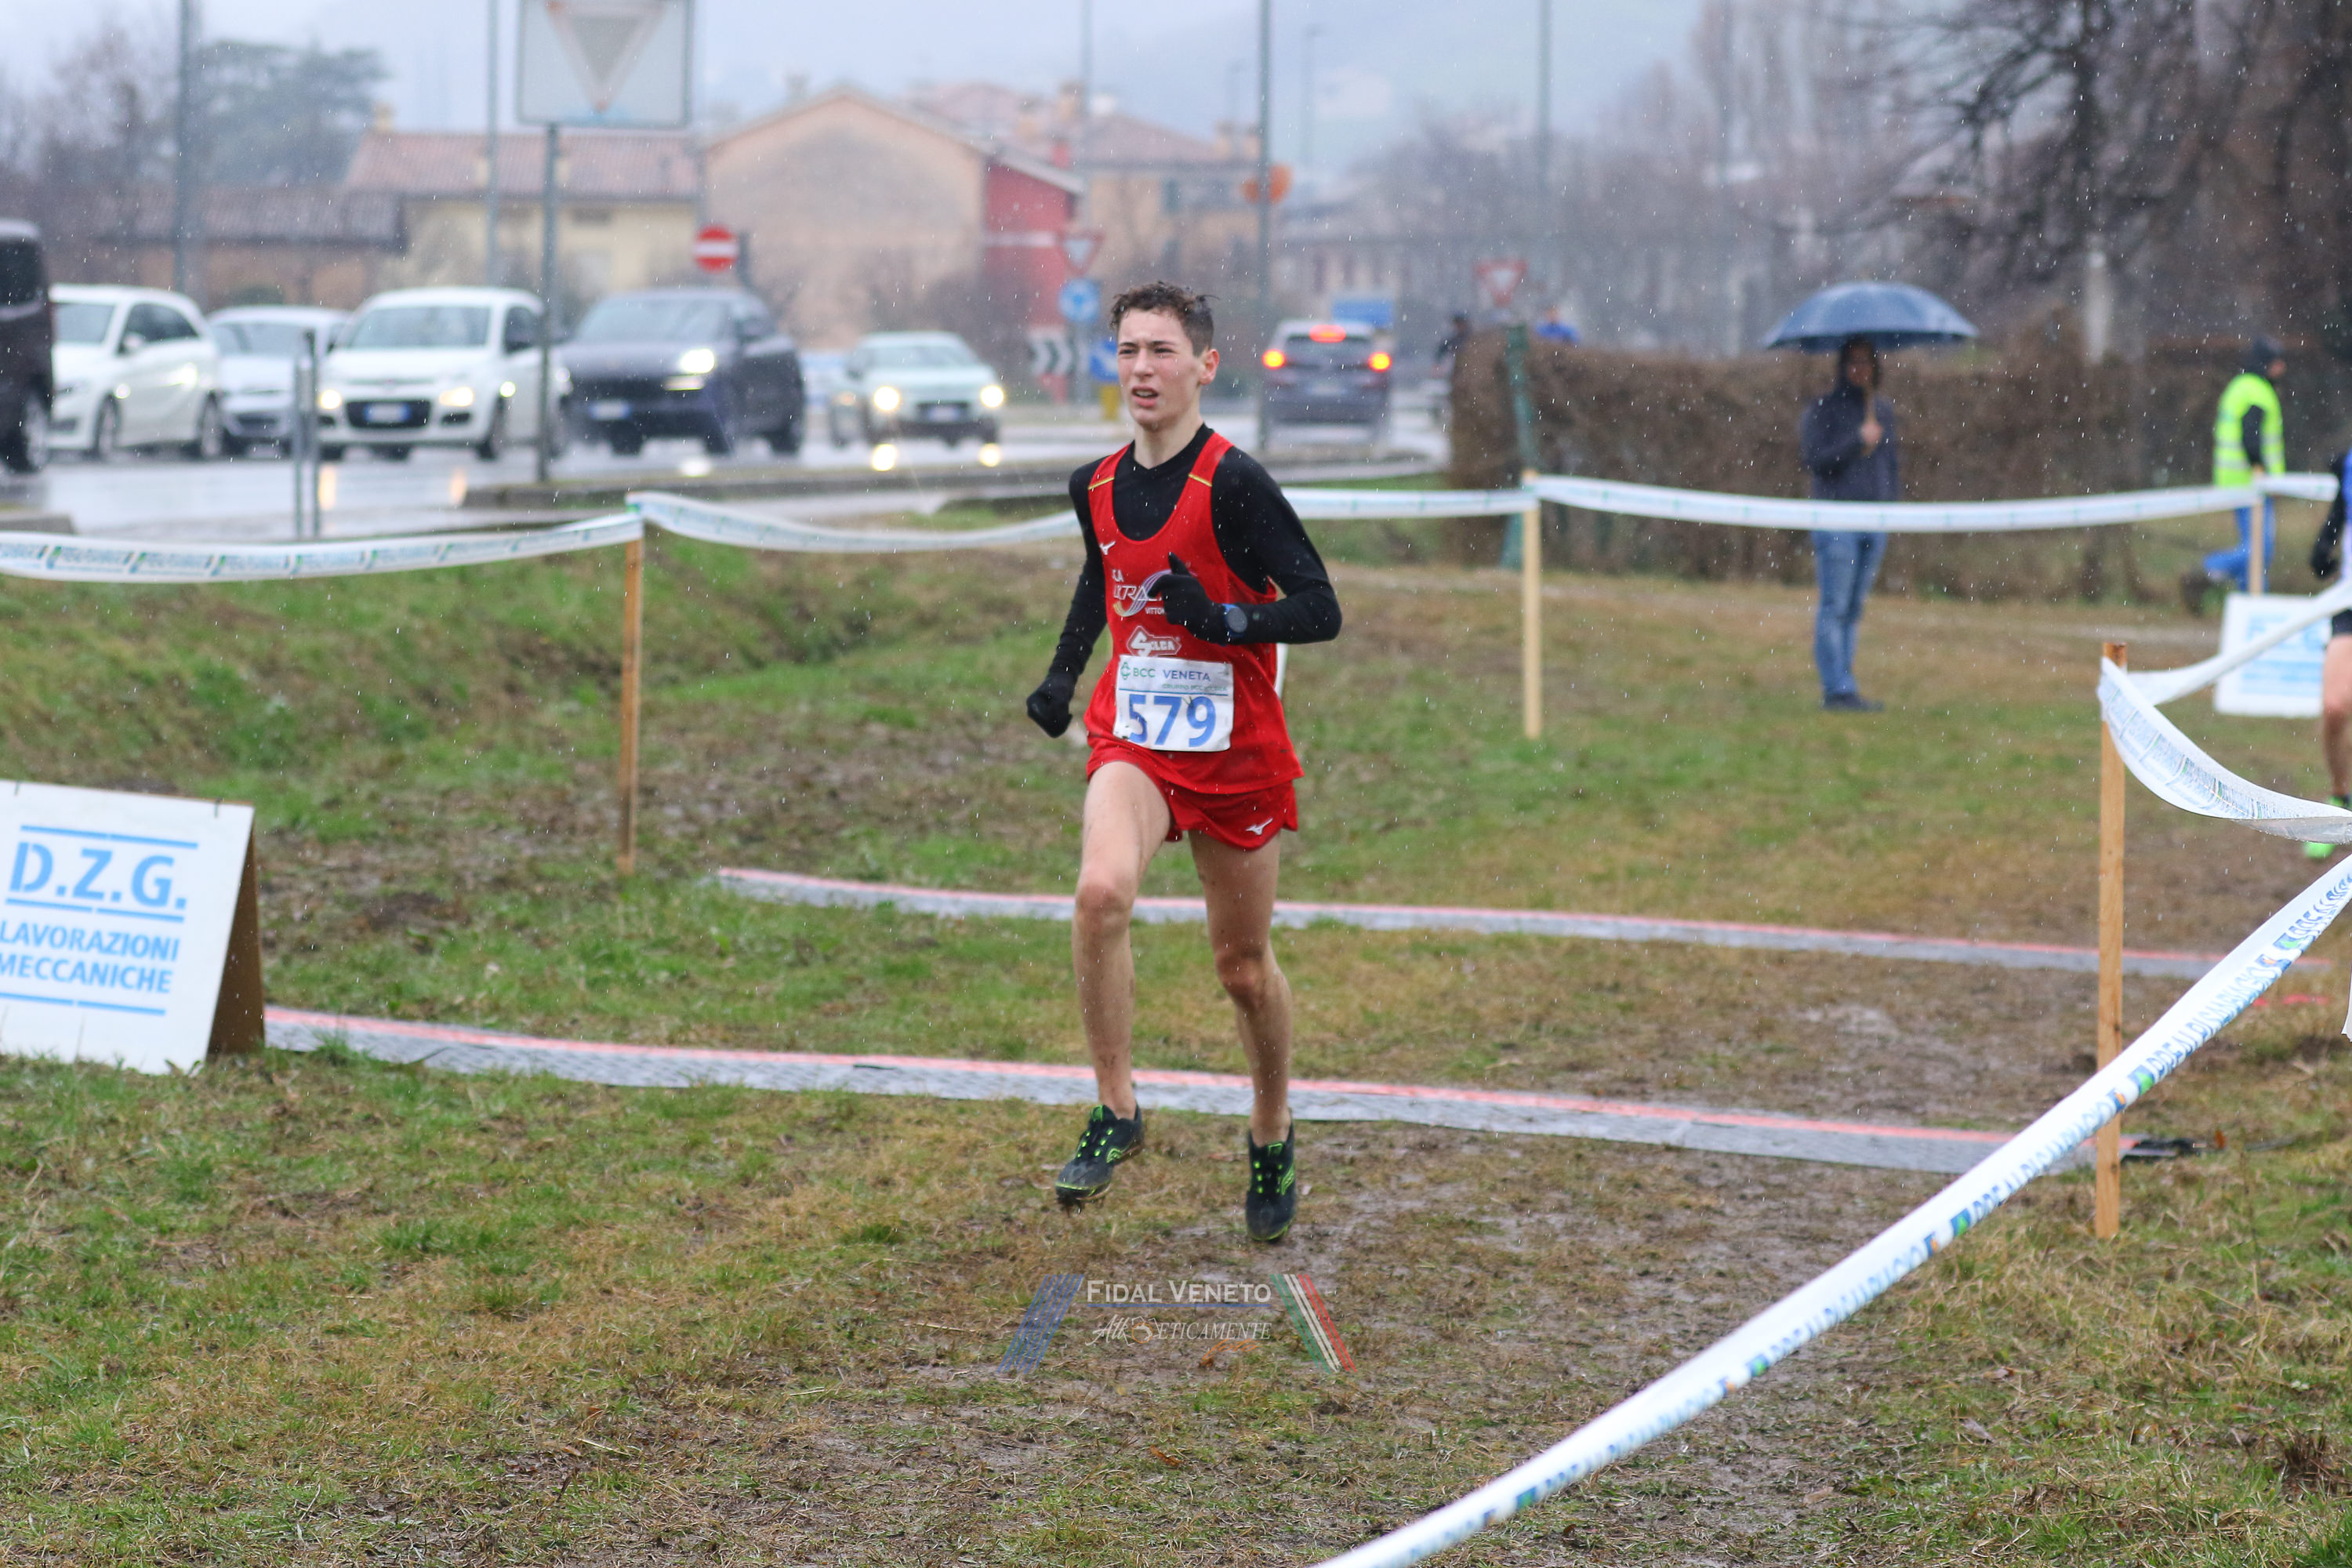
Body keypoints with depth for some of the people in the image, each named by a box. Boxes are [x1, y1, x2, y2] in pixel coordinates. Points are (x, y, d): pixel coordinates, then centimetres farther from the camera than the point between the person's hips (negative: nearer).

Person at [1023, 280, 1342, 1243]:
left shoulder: (1233, 484, -14)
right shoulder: (1096, 488, 4)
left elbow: (1320, 610, -16)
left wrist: (1226, 620, -31)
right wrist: (1064, 671, 15)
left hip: (1235, 750, -3)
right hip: (1132, 739, 3)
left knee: (1244, 964, 9)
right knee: (1102, 891, -27)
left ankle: (1272, 1138, 34)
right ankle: (1116, 1111, -16)